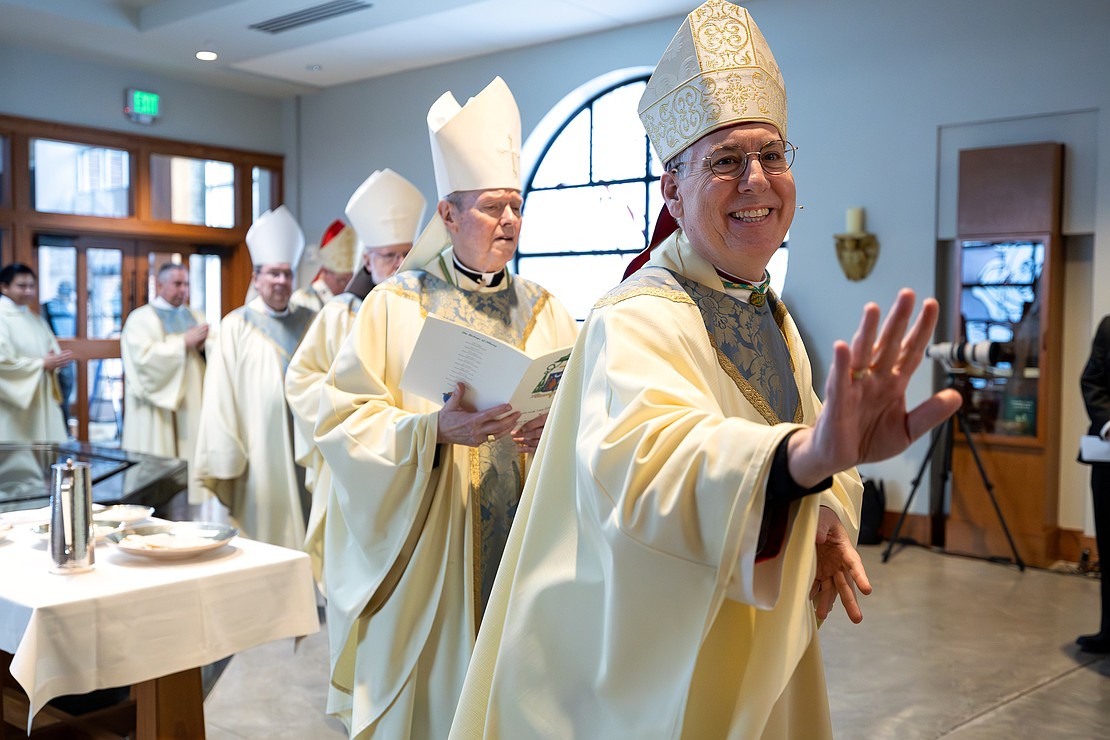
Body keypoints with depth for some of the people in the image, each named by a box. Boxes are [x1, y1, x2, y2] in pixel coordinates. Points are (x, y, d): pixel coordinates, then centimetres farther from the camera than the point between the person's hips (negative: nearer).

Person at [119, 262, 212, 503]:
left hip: (192, 408, 4)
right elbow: (144, 356, -15)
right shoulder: (140, 319, 1)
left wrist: (204, 346, -13)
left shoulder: (196, 317, 17)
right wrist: (184, 343, -15)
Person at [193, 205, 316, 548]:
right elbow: (220, 400, -6)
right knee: (264, 532, 2)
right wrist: (226, 462, -10)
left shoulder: (308, 322, 11)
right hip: (260, 460, -3)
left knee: (304, 533, 6)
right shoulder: (236, 327, -1)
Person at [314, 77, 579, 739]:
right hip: (424, 545, -2)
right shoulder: (395, 305, -2)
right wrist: (433, 428, -23)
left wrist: (554, 430, -18)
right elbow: (344, 419, -8)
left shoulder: (544, 310, 8)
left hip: (523, 543, 3)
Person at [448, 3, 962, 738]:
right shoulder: (637, 321, -25)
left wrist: (827, 519, -7)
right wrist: (810, 455, -63)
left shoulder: (772, 315, 3)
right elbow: (643, 458, -45)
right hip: (656, 671, -8)